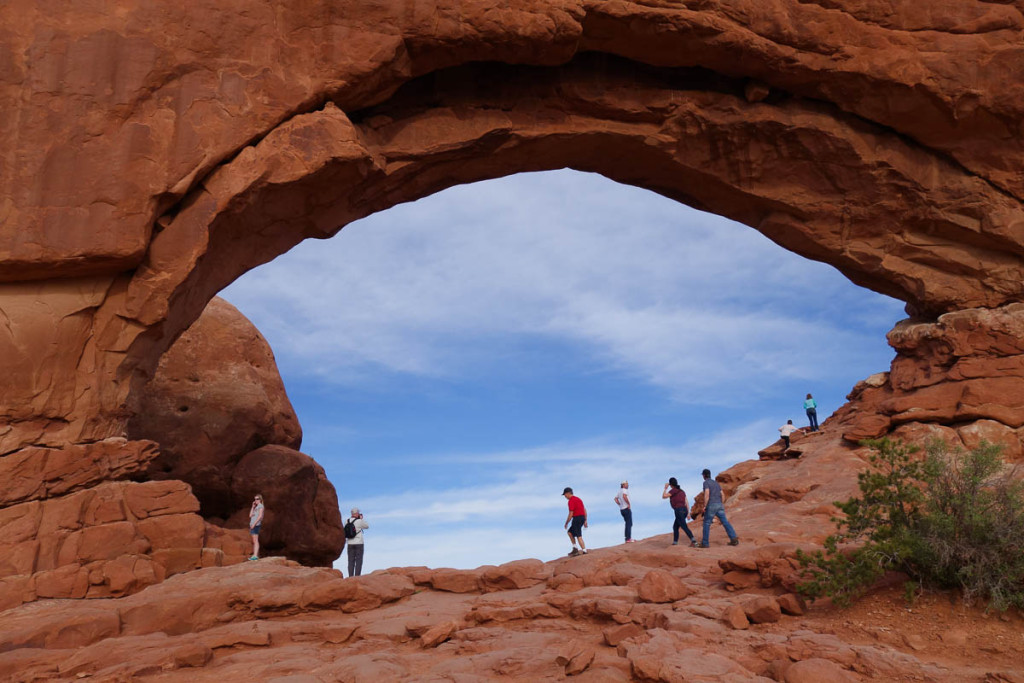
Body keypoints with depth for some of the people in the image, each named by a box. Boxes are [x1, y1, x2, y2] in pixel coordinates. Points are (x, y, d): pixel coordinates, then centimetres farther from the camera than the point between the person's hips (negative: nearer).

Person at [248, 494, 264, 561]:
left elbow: (260, 516, -13)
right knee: (254, 541, 6)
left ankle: (255, 555, -20)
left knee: (255, 540, -14)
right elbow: (250, 515, 16)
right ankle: (254, 555, 6)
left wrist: (254, 524, -18)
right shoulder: (255, 507, 23)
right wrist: (253, 507, 12)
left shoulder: (261, 506, -2)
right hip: (252, 525, 8)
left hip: (256, 525, -8)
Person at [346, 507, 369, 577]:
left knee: (351, 561, 5)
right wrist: (361, 518, 12)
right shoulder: (359, 521, -11)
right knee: (358, 561, -1)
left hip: (350, 544, 4)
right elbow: (367, 526, 6)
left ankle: (351, 577, 0)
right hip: (359, 543, -4)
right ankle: (357, 577, -6)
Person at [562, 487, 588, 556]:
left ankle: (584, 551, -8)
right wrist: (585, 520, 19)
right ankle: (575, 549, 14)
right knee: (570, 532, 18)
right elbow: (584, 510, 19)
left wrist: (566, 523, -6)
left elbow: (571, 514, -15)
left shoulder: (571, 501, -11)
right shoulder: (578, 499, 18)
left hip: (577, 518, -10)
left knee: (579, 536, -6)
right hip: (582, 517, 10)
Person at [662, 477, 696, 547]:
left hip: (679, 511, -8)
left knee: (684, 527, -13)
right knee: (675, 527, 18)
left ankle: (693, 541, -26)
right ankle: (675, 543, 17)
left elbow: (663, 497, -6)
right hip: (684, 511, 8)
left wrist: (665, 488, 7)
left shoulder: (673, 490, -5)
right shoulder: (682, 491, 19)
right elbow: (687, 503, 16)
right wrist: (688, 513, 15)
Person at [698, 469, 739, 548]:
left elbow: (707, 494, -17)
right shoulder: (716, 483, 20)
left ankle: (705, 543, 4)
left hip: (711, 506, -6)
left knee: (706, 524, 3)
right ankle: (734, 539, -13)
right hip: (719, 505, 6)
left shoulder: (706, 482, -3)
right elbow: (722, 495, 18)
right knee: (725, 522, 1)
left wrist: (704, 506, -13)